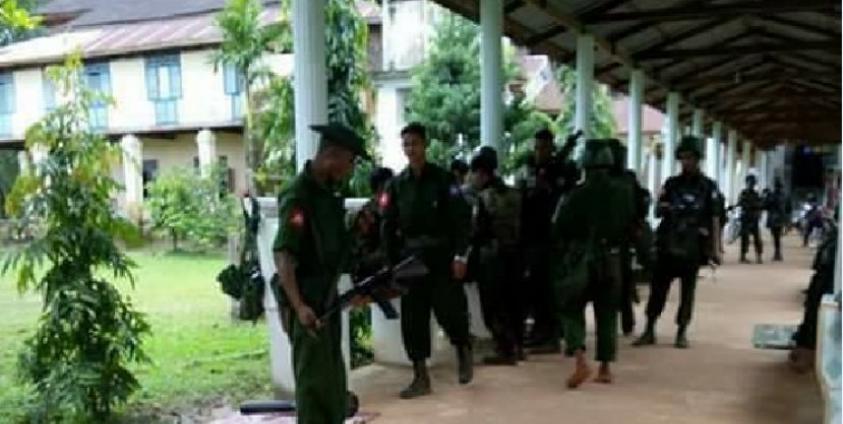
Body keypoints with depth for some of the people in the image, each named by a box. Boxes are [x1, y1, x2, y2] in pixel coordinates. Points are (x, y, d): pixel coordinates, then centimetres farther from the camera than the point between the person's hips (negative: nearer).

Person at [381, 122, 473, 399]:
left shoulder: (443, 179, -3)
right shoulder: (397, 184, 6)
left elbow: (460, 219, -6)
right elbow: (389, 226, 8)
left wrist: (460, 256, -14)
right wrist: (392, 262, 3)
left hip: (441, 255, -3)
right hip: (410, 257, 3)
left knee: (449, 311, -6)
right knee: (412, 318, 2)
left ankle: (464, 351, 26)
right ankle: (421, 377, 11)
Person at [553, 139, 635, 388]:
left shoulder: (577, 195, -11)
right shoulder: (624, 193, 0)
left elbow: (559, 229, -7)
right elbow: (631, 226, 8)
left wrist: (567, 248, 12)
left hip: (581, 259, -3)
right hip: (611, 260, 3)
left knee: (573, 310, 6)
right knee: (607, 314, 13)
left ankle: (581, 360, -12)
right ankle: (605, 368, 17)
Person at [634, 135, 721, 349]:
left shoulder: (708, 186, 3)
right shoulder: (671, 183, 10)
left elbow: (714, 219, 0)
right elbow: (657, 212, 12)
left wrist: (715, 248, -6)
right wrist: (664, 208, -12)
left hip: (693, 247, -2)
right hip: (668, 244, 2)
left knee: (688, 290, 4)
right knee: (658, 286, 1)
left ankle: (682, 333, 13)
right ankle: (649, 331, 7)